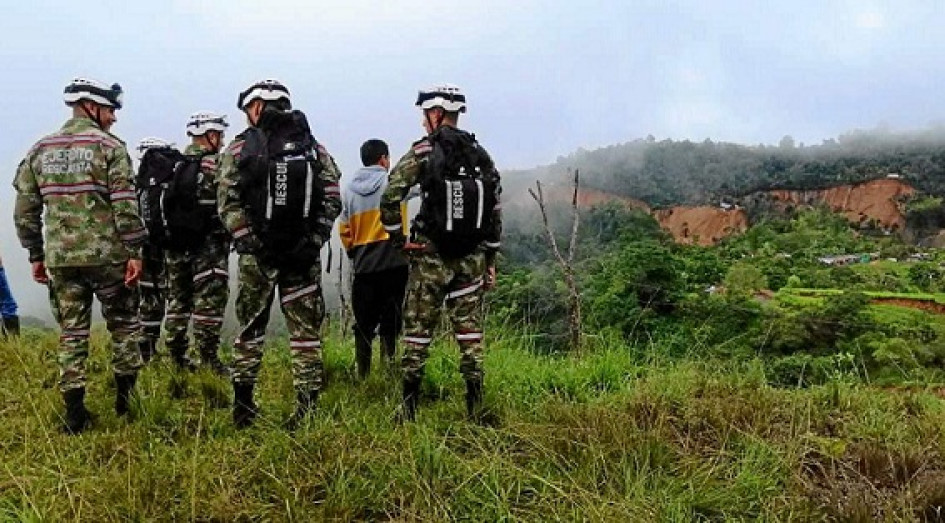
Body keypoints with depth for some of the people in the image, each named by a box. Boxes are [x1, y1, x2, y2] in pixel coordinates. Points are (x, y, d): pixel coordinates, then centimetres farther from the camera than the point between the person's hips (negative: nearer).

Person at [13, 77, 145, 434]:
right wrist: (135, 251, -9)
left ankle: (75, 416, 10)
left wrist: (36, 255, 16)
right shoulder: (109, 146, -5)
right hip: (106, 255, -4)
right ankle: (125, 401, 15)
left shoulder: (40, 150, 11)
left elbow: (24, 209, 10)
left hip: (59, 257, 4)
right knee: (123, 325, 11)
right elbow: (124, 205, -13)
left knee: (72, 334, 9)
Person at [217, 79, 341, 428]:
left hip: (257, 255, -1)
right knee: (306, 330, 6)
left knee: (250, 328, 11)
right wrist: (313, 240, -2)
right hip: (304, 255, 1)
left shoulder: (240, 148, 0)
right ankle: (309, 405, 6)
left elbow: (228, 203, -6)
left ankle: (242, 404, 18)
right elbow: (332, 199, 0)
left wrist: (249, 242, -5)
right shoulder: (315, 148, 7)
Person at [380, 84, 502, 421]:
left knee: (418, 331, 5)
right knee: (470, 331, 8)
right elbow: (496, 212, 8)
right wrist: (490, 260, 14)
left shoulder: (423, 152, -6)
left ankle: (409, 409, 9)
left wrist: (398, 238, -3)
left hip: (431, 256, -4)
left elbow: (390, 198, -16)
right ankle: (475, 410, 11)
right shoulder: (481, 155, 7)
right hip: (472, 258, 4)